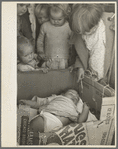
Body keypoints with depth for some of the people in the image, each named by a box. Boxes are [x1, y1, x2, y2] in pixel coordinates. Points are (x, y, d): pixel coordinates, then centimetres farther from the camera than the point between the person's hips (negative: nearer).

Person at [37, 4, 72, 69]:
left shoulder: (69, 27, -2)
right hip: (49, 59, 1)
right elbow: (40, 41, 14)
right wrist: (41, 53, 4)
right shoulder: (45, 26, 2)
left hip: (64, 59, -1)